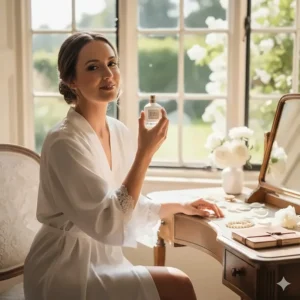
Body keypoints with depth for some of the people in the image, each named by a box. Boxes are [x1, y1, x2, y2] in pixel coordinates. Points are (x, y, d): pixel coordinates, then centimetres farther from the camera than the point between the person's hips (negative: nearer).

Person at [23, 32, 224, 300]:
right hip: (64, 271, -8)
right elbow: (109, 223, -27)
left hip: (103, 260, 8)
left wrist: (181, 207, 11)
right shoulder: (64, 141, -21)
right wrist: (145, 153, -26)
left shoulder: (120, 133, 4)